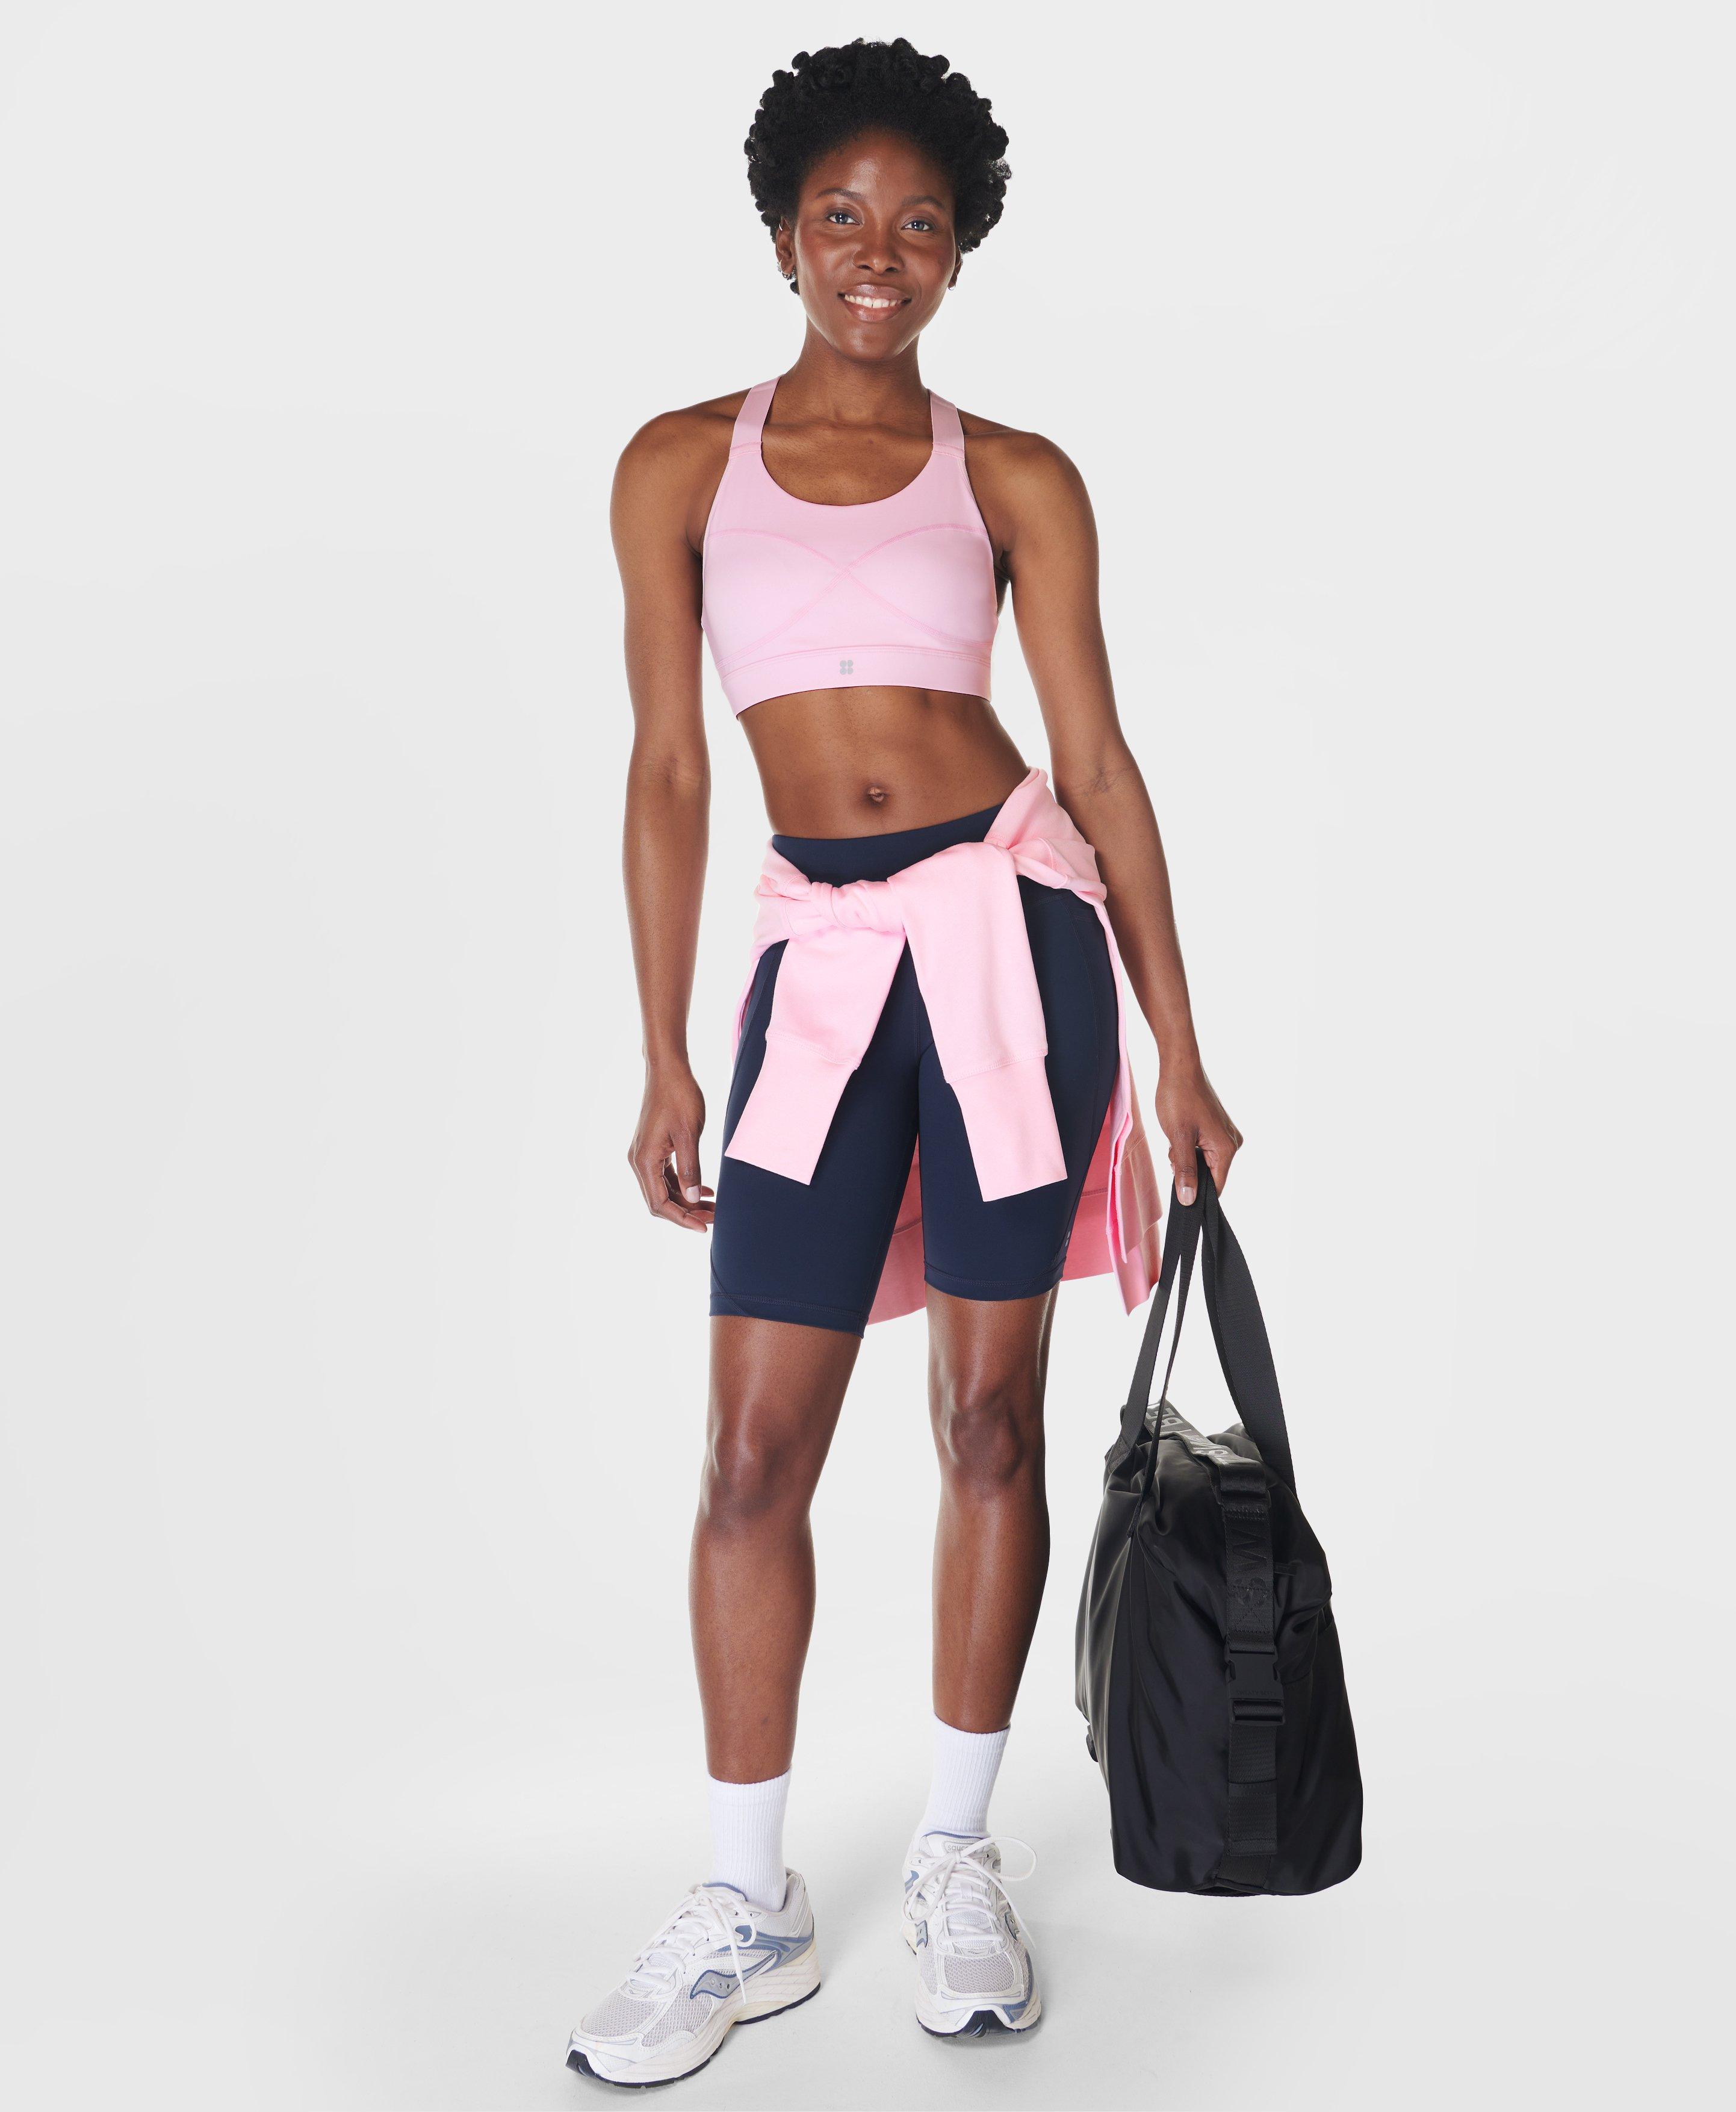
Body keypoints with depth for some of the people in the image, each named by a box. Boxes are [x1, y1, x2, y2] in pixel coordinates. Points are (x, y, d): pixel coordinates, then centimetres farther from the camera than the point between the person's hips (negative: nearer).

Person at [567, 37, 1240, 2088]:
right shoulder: (682, 465, 8)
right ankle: (748, 1908, 15)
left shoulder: (1013, 479, 6)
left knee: (989, 1412, 5)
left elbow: (1101, 762, 5)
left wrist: (1181, 1058, 2)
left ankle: (956, 1855, 22)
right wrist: (664, 1059, 3)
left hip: (1011, 920, 0)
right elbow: (668, 775, 7)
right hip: (822, 957, 1)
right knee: (756, 1445, 0)